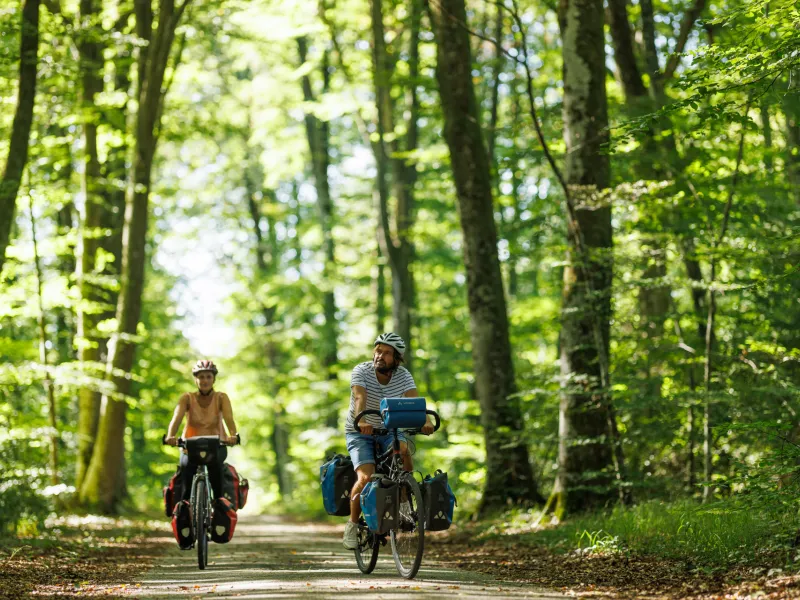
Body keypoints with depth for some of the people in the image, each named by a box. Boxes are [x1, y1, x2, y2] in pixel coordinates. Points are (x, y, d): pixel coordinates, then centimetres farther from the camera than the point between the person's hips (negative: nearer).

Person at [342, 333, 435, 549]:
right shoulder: (361, 371, -17)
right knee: (366, 478, -23)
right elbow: (360, 397, -35)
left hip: (389, 430, 2)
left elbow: (414, 400, -26)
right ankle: (352, 523, 0)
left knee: (403, 450, -32)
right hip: (359, 433, -2)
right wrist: (361, 421, -55)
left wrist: (426, 420, -47)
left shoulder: (402, 375, -10)